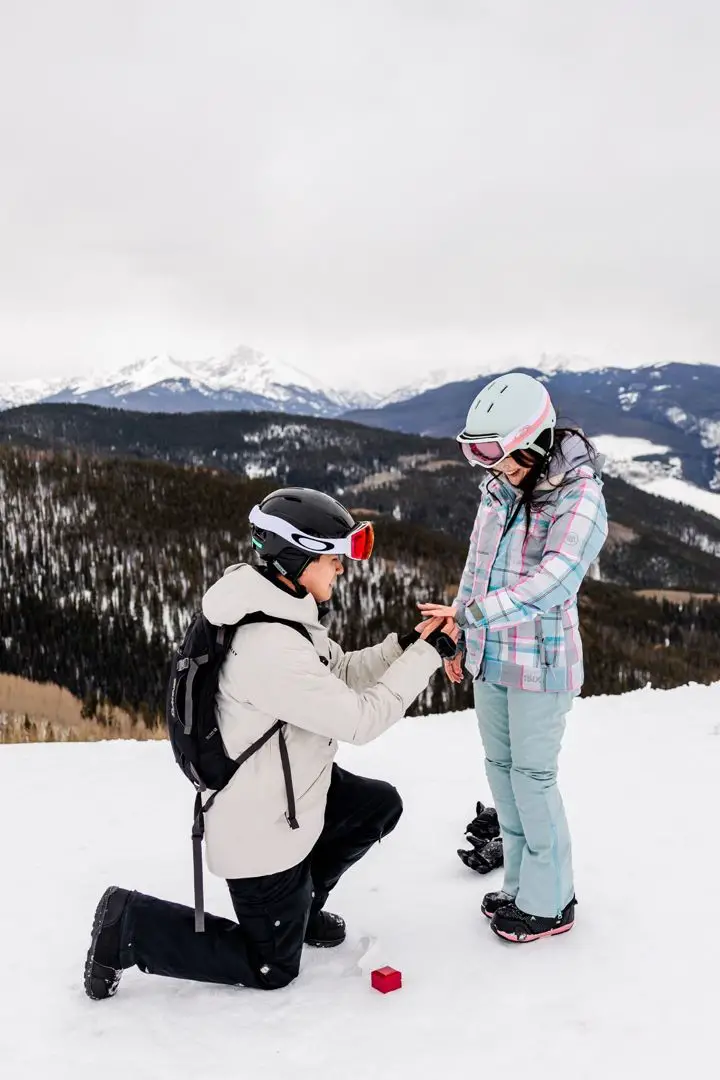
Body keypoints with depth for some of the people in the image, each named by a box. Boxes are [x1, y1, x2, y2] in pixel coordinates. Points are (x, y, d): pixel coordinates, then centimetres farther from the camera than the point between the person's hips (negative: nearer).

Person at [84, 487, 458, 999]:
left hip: (290, 787, 9)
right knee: (272, 970, 9)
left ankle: (299, 905, 32)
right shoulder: (269, 648, -34)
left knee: (381, 805, 21)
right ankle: (131, 925, 12)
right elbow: (360, 718, -28)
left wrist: (406, 644, -7)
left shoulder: (285, 607, -3)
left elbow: (341, 674, 7)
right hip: (262, 831, -9)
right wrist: (427, 654, -19)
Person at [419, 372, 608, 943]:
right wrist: (460, 643, 14)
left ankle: (549, 902, 21)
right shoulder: (496, 489, 4)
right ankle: (521, 884, 33)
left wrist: (468, 614, -34)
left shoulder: (579, 497, -19)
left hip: (540, 663, -7)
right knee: (501, 768, 16)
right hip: (491, 658, 7)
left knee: (533, 777, 2)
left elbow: (550, 583, -30)